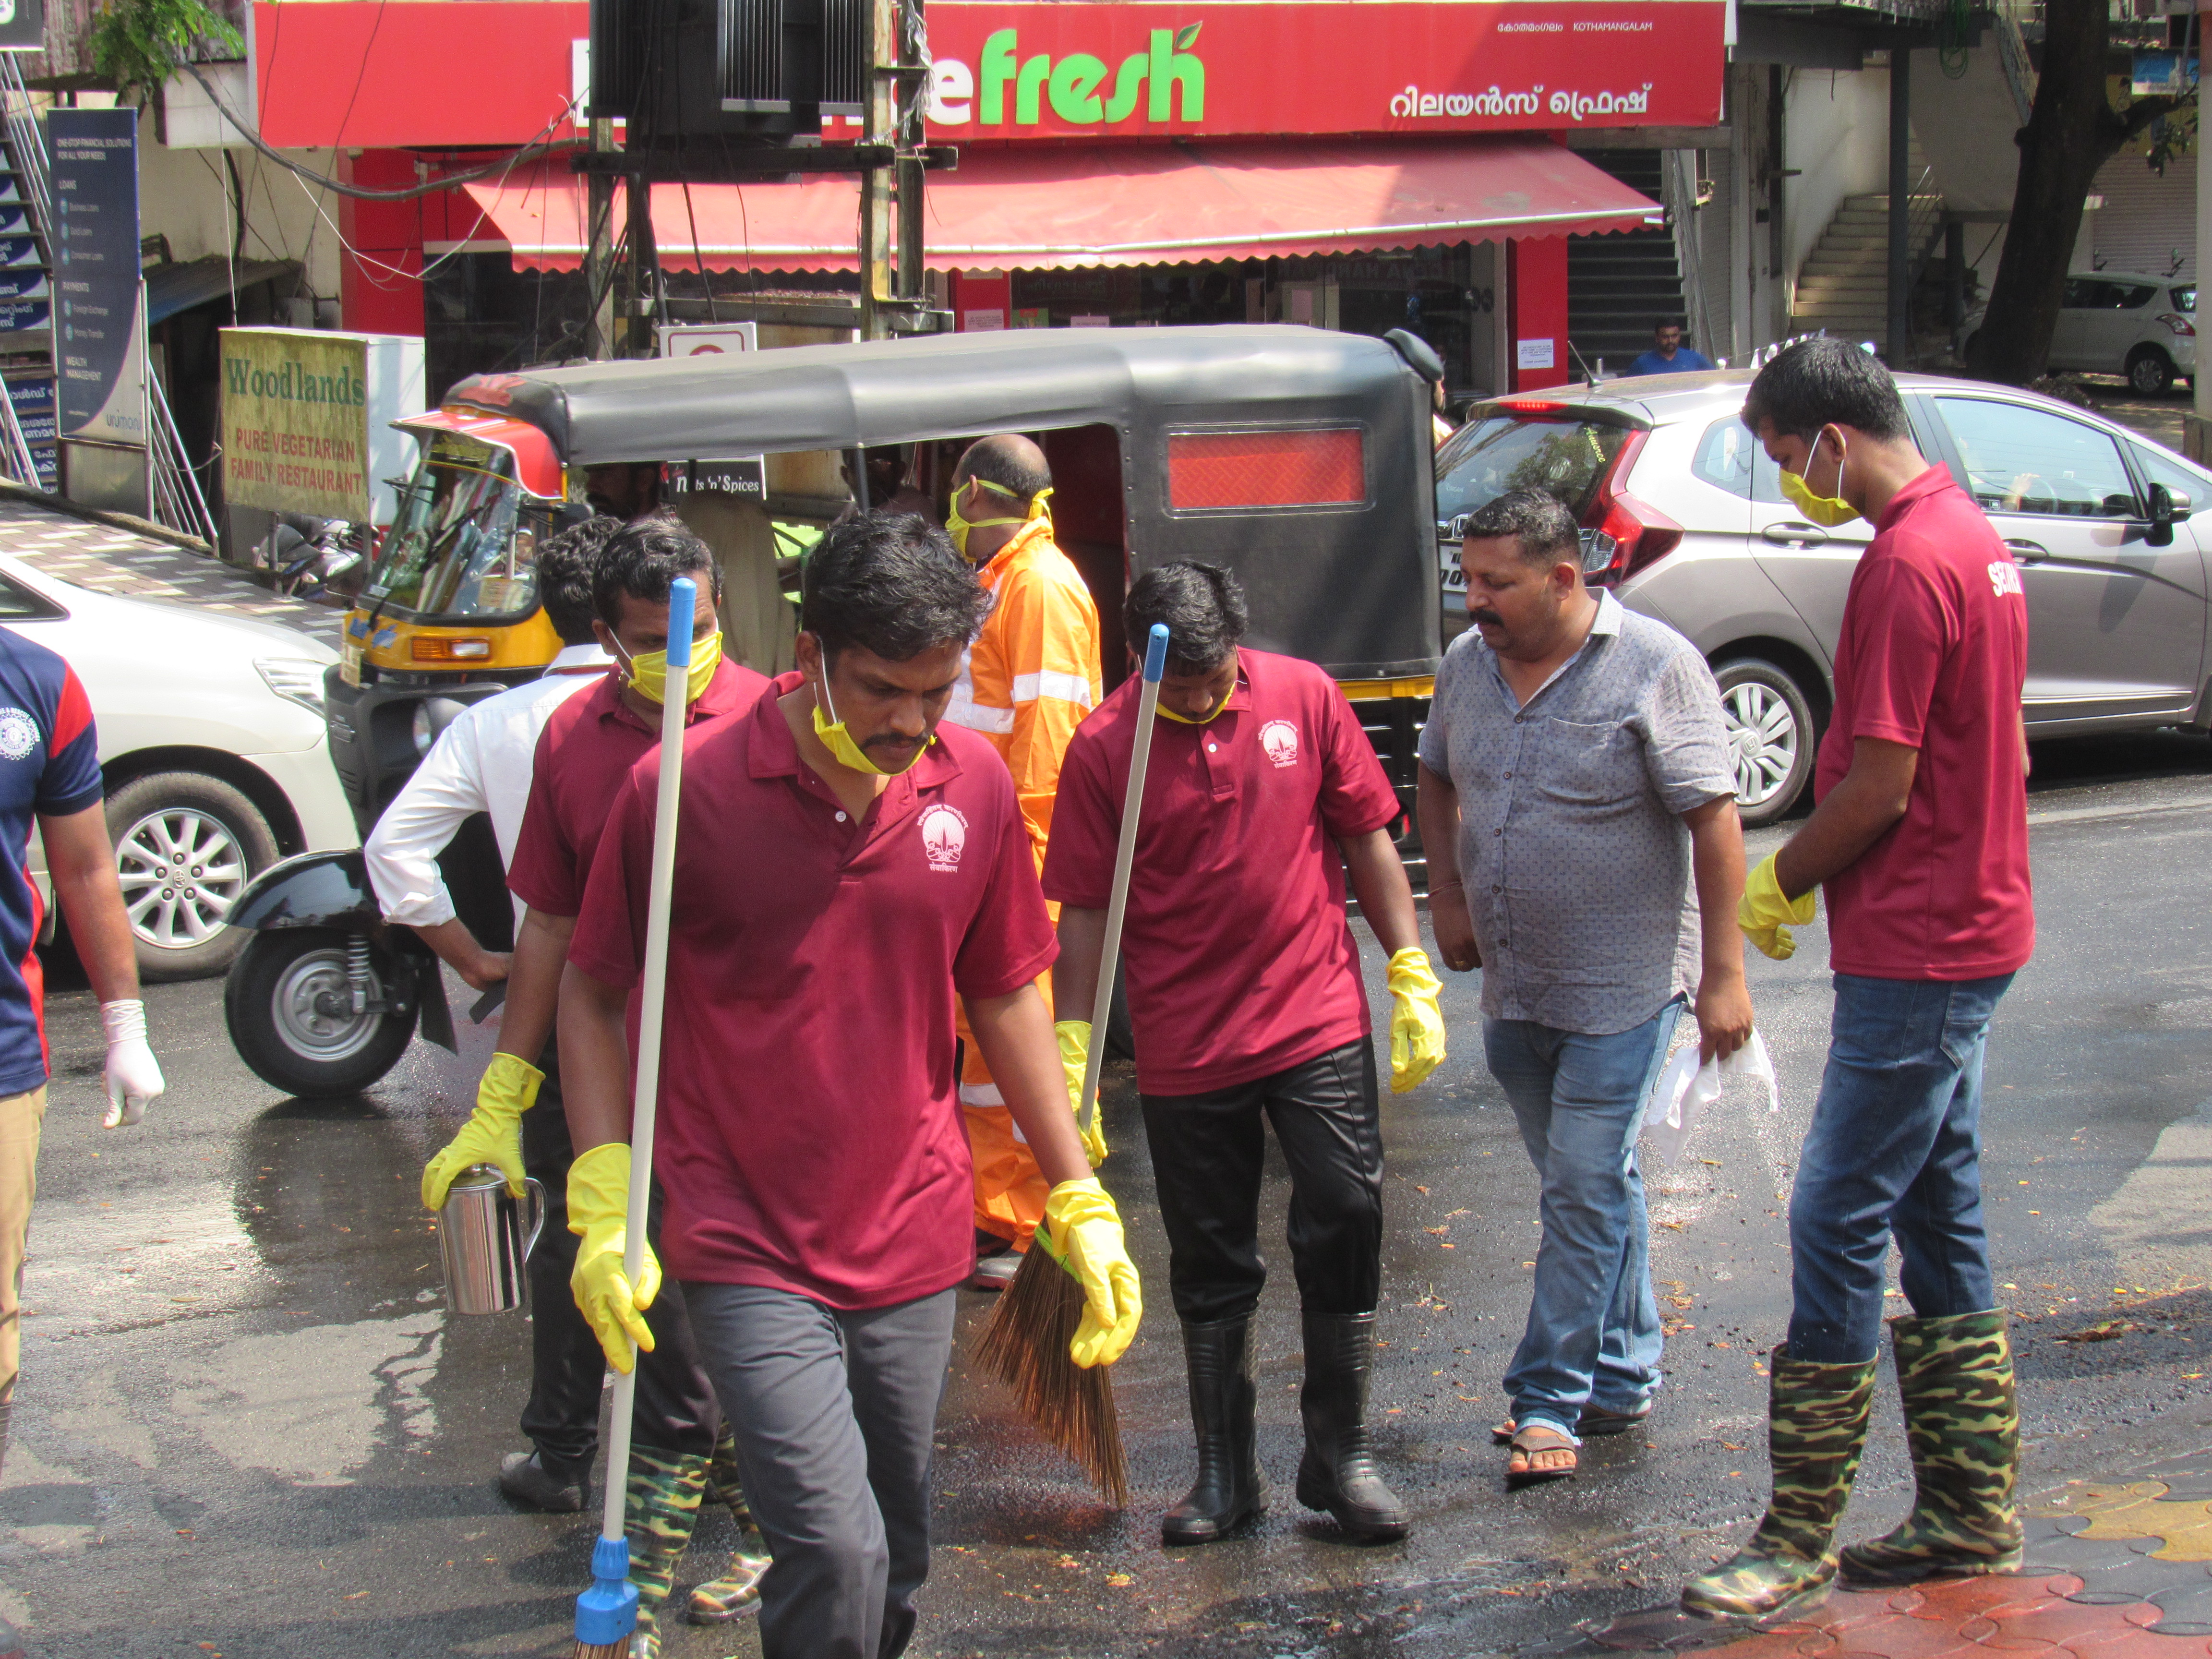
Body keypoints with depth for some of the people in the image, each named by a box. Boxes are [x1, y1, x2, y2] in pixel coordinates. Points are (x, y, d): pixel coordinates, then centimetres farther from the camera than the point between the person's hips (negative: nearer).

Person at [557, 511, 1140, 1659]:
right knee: (835, 1555, -15)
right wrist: (604, 1206, -10)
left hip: (913, 1246, 4)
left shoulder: (973, 786, 0)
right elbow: (594, 993, -1)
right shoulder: (685, 787, -11)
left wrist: (1079, 1205, 10)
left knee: (892, 1564, 12)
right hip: (748, 1250, -4)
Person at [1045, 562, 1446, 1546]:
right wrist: (1073, 1060, -4)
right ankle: (1225, 1475, 21)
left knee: (1345, 1225, -3)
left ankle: (1339, 1456, 13)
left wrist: (1414, 981, 4)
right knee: (1209, 1265, 8)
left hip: (1319, 1025, 1)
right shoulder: (1103, 748, -6)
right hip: (1184, 1048, 0)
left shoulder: (1304, 698, -2)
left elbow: (1368, 841, 6)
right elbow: (1084, 910, -2)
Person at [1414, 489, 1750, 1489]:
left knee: (1586, 1189, -5)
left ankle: (1552, 1397, 2)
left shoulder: (1653, 666, -15)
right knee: (1588, 1183, 16)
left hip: (1621, 985, -6)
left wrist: (1723, 973, -17)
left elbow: (1713, 818, -15)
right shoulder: (1466, 665, 3)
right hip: (1512, 985, 6)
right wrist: (1447, 897, 9)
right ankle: (1623, 1378, 28)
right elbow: (1436, 778, 21)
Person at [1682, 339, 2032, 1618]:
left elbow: (1878, 789, -20)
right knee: (1939, 1219, 15)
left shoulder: (1908, 567, -19)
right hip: (1969, 930, 10)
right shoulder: (1973, 536, 13)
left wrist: (1778, 883, -3)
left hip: (1916, 951, -10)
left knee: (1837, 1225, -6)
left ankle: (1800, 1537, 0)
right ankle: (1975, 1513, 21)